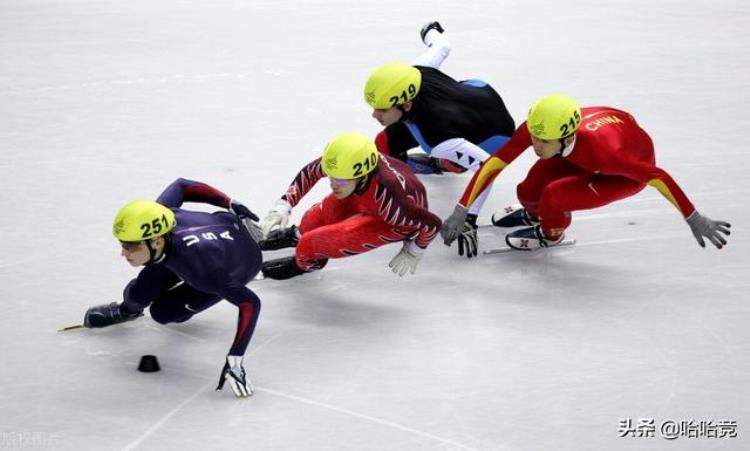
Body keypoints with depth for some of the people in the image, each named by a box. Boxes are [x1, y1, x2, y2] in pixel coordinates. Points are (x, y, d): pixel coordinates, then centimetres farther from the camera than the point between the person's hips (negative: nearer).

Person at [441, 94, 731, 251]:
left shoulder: (601, 149, -44)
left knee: (553, 196, -24)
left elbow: (658, 177, -34)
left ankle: (550, 234, 13)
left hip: (632, 167, -5)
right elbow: (492, 165, -24)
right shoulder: (536, 129, -32)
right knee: (528, 192, -9)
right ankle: (533, 214, 30)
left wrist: (696, 222, -26)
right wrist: (460, 213, -25)